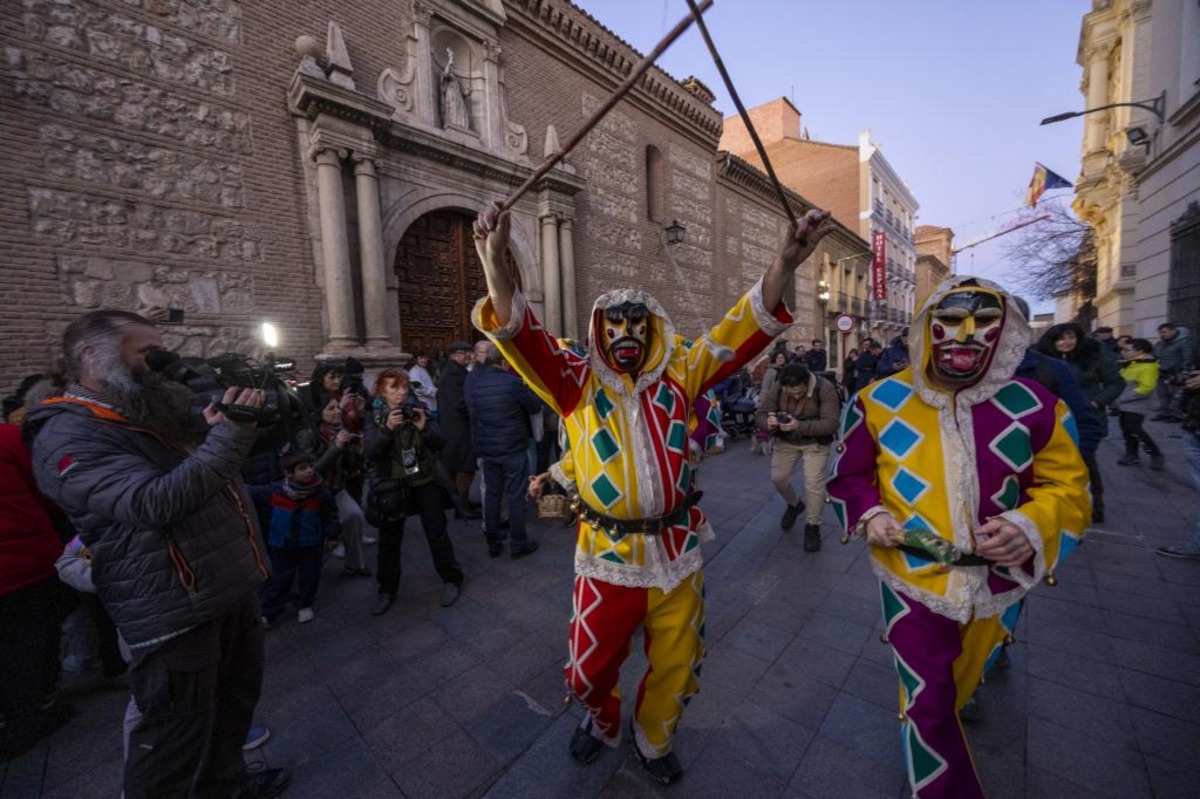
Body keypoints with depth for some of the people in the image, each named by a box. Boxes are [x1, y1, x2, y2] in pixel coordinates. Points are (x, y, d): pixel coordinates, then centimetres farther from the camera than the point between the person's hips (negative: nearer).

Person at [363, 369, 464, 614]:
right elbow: (370, 450, -17)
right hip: (391, 485, 0)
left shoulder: (416, 410, -4)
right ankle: (387, 589, 29)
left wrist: (424, 427, -26)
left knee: (437, 532, 6)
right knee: (389, 539, 8)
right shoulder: (375, 417, -4)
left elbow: (438, 445, -8)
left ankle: (451, 580, 23)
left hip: (425, 481, 0)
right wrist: (387, 428, -32)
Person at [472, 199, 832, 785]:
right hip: (607, 554, -1)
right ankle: (602, 721, 53)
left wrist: (784, 263, -20)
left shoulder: (680, 378, 0)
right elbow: (520, 335, -15)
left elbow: (743, 330, -6)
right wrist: (495, 264, -30)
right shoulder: (577, 383, -3)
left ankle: (653, 741, 53)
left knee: (674, 666, 20)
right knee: (589, 668, 16)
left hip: (677, 551, 2)